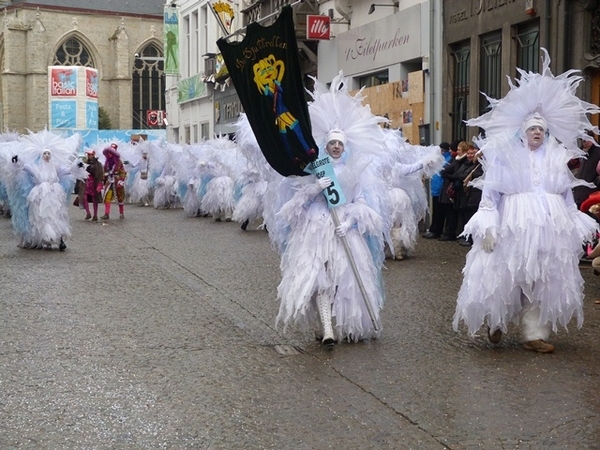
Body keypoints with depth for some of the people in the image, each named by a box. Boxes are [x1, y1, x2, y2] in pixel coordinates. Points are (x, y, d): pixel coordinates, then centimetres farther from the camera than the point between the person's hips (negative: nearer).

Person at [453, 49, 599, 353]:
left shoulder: (557, 157, 10)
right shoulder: (504, 155, -1)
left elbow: (567, 196, 16)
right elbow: (490, 193, -4)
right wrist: (488, 225, -12)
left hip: (551, 227, 4)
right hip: (513, 225, -3)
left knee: (543, 281, 5)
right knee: (504, 278, 3)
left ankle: (534, 334, 12)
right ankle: (496, 321, 29)